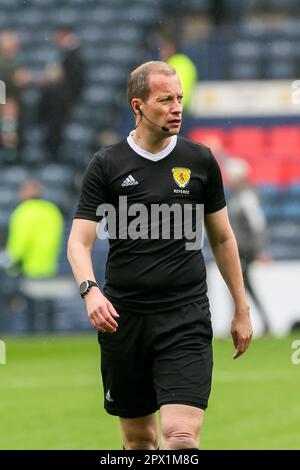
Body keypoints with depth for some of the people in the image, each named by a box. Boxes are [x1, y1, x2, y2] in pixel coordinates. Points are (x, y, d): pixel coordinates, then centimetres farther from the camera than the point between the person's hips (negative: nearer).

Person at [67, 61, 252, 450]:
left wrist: (242, 309, 15)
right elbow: (79, 241, -3)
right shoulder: (107, 165, 1)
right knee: (138, 437, 10)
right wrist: (90, 290, -23)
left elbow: (223, 239, 15)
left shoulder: (200, 161, 5)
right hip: (123, 316, 1)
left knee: (181, 434, -16)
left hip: (186, 316, 0)